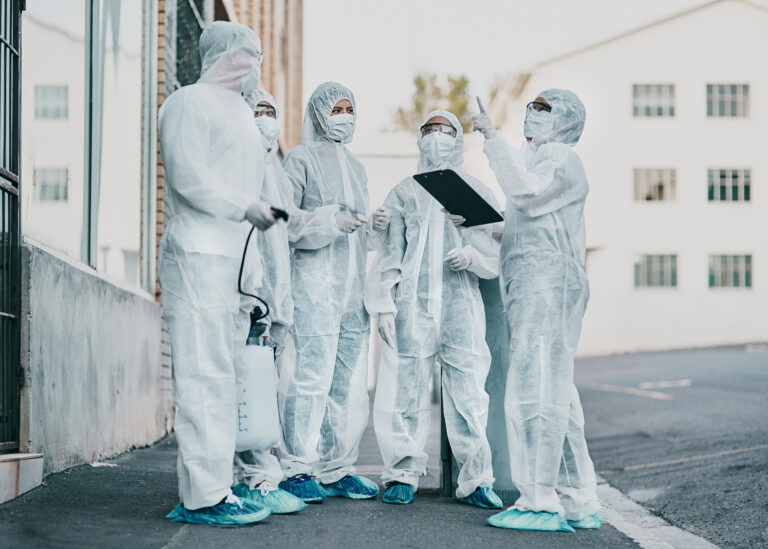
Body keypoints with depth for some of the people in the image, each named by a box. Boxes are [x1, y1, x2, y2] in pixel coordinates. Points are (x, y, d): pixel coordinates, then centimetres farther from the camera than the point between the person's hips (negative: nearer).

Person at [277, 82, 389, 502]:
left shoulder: (355, 167, 23)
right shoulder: (301, 160, 2)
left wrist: (374, 227, 5)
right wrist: (330, 220, -17)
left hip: (353, 286, 7)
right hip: (314, 283, -7)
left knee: (349, 381, 4)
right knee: (311, 376, -13)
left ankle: (336, 468, 9)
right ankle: (296, 469, -10)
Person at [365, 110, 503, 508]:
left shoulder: (477, 192, 16)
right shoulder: (404, 192, 17)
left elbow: (498, 252, 11)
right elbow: (388, 252, 12)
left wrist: (471, 255, -10)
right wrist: (384, 304, 2)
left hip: (462, 303, 0)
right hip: (412, 305, 1)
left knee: (468, 392, -6)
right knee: (404, 389, -3)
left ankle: (475, 479, 0)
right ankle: (403, 473, 7)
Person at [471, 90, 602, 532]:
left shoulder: (562, 157, -2)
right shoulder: (535, 159, 28)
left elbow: (525, 192, -21)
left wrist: (493, 139, -18)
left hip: (550, 286, -10)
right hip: (531, 291, 10)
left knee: (534, 391, -13)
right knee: (555, 396, 8)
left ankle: (540, 502, -13)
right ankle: (579, 504, 11)